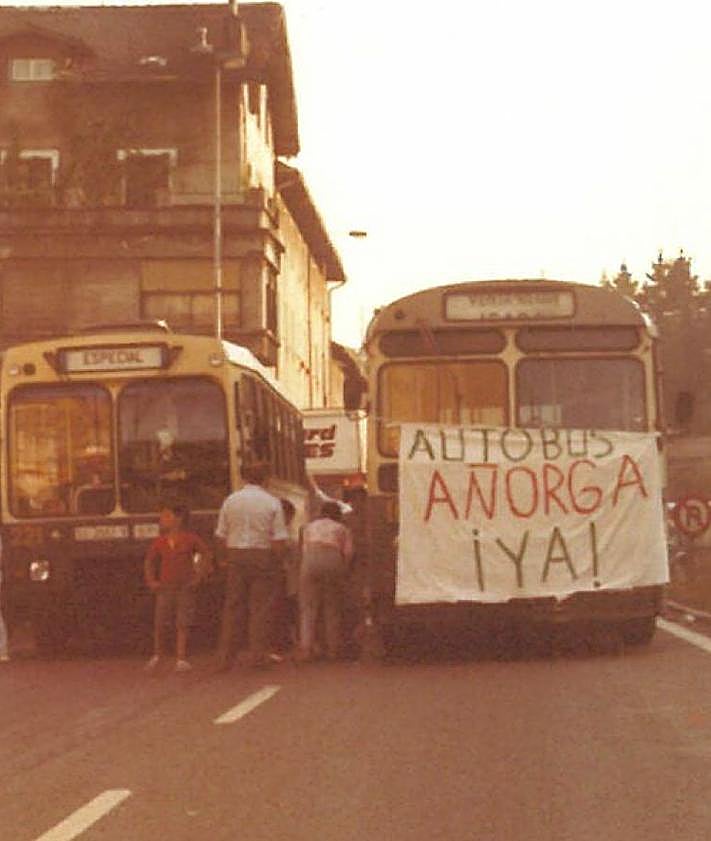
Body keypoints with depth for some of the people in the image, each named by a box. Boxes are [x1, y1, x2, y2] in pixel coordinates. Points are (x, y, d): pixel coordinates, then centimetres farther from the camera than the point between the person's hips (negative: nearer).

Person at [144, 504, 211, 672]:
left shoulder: (190, 538, -4)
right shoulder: (159, 542, 2)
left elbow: (206, 555, 2)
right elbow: (149, 561, 12)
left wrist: (198, 576, -3)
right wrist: (151, 580, 1)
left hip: (185, 587, -2)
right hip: (165, 588, 2)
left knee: (182, 624, 0)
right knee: (159, 623, 2)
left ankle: (181, 659, 5)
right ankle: (156, 655, 21)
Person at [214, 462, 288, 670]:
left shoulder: (230, 500, 3)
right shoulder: (272, 503, -4)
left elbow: (221, 536, 3)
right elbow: (280, 538, -9)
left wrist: (226, 559, 14)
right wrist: (276, 560, 4)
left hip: (236, 555, 3)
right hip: (263, 556, -3)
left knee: (232, 606, 7)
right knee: (261, 606, 4)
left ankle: (224, 656, 5)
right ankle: (257, 653, 3)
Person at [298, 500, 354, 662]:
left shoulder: (309, 526, 29)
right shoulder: (343, 529, 23)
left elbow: (304, 550, 18)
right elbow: (348, 552, 9)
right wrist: (344, 573, 18)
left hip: (310, 560, 1)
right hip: (333, 561, -1)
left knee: (308, 608, 1)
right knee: (333, 609, 7)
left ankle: (306, 649, -8)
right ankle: (333, 650, 6)